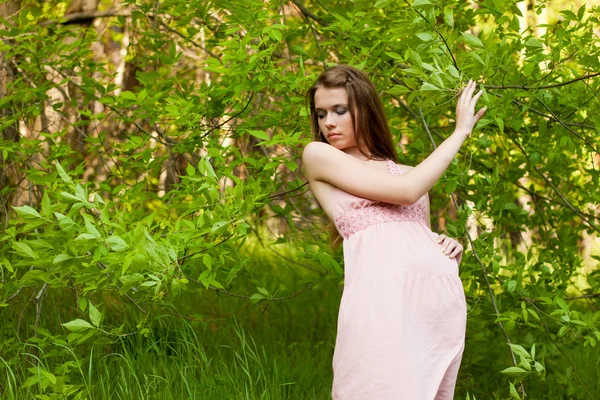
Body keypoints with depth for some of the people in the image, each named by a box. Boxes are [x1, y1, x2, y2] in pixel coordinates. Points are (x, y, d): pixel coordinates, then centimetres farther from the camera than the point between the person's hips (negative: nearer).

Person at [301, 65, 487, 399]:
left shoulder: (411, 173, 27)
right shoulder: (317, 155, 11)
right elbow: (405, 192, 2)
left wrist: (453, 249, 7)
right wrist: (460, 132, 12)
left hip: (443, 294, 5)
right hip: (382, 293, -5)